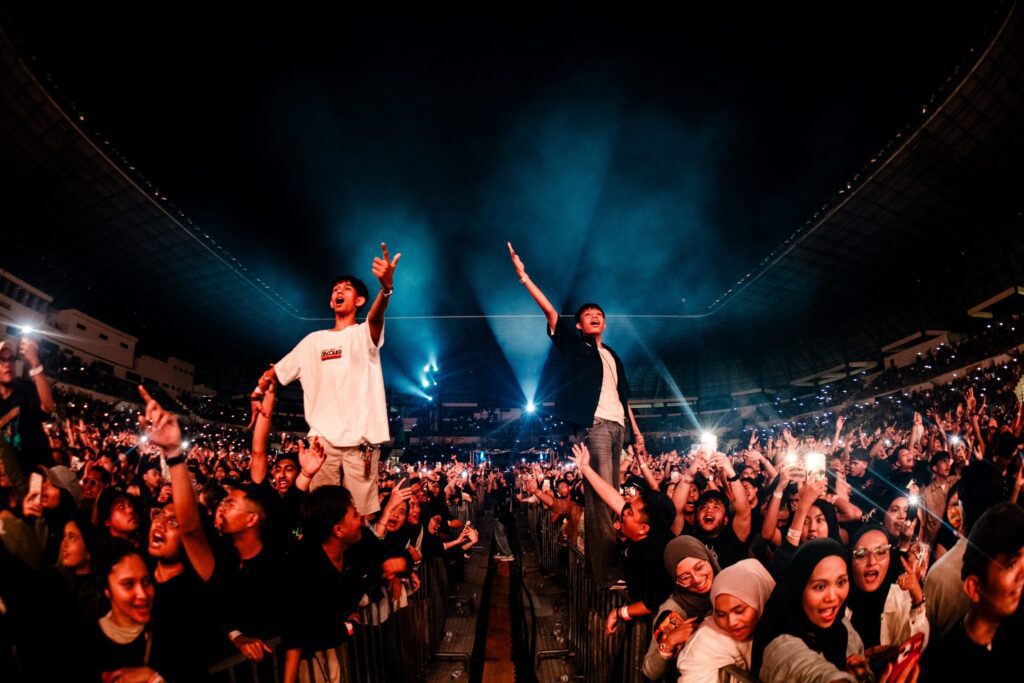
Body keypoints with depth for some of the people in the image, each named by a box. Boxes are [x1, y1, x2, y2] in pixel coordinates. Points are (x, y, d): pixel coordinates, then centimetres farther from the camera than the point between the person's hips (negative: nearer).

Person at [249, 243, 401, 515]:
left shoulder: (364, 334, 4)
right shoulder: (314, 340, 17)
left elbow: (376, 317, -21)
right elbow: (275, 372, 24)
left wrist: (387, 287, -41)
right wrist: (258, 393, 6)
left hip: (361, 439, -3)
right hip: (322, 438, 4)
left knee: (361, 513, -2)